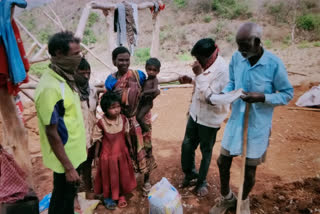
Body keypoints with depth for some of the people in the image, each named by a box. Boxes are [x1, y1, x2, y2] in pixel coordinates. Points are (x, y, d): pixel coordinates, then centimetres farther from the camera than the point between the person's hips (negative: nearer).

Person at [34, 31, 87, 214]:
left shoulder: (65, 78, 2)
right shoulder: (50, 88, -26)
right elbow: (52, 133, -23)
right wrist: (68, 167, -19)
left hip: (74, 153, 8)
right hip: (65, 158, -8)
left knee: (69, 197, 26)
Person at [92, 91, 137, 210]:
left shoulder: (123, 119, -13)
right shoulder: (101, 123, -21)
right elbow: (98, 141, -10)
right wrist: (96, 156, -2)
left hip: (122, 153, 3)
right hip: (107, 155, -3)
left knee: (123, 175, 18)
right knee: (109, 177, 14)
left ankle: (121, 195, 43)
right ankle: (108, 197, 39)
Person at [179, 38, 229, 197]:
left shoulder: (222, 70, -25)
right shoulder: (205, 64, -2)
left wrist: (199, 75, -30)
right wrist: (191, 80, -3)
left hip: (210, 118, -7)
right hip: (195, 113, 7)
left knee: (206, 151, 13)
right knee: (187, 146, 16)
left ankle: (201, 181, 35)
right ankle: (189, 173, 42)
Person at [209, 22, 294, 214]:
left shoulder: (274, 64, -18)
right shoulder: (236, 58, -7)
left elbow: (288, 94, -8)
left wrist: (262, 97, -25)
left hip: (258, 126, -4)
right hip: (236, 121, 4)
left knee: (250, 171, 12)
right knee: (223, 162, 14)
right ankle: (227, 198, 43)